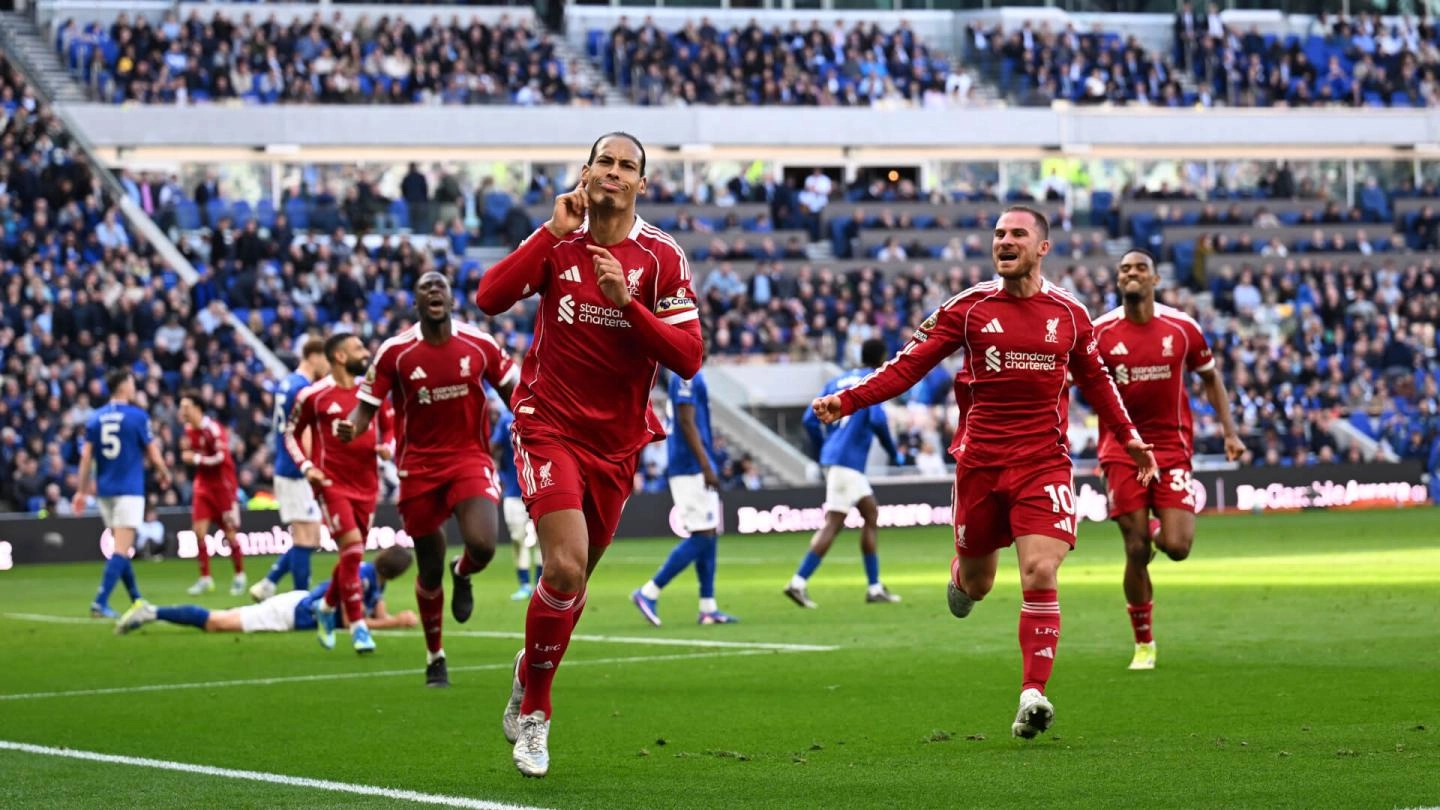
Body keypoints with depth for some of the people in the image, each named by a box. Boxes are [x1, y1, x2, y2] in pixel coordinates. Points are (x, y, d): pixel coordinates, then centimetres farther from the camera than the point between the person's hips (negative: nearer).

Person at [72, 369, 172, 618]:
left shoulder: (95, 419, 5)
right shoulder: (137, 417, -6)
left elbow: (86, 457, 1)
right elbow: (154, 456, -2)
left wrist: (81, 491, 5)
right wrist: (164, 474, 17)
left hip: (104, 491, 6)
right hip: (129, 490, -5)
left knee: (121, 547, 17)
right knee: (121, 550, -8)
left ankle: (137, 600, 24)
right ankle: (100, 601, -20)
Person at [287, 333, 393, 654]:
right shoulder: (314, 396, -5)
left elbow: (387, 428, 20)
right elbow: (292, 433, 5)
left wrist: (386, 447, -2)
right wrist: (306, 465, -9)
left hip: (366, 485, 5)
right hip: (332, 484, -5)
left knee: (352, 555, 11)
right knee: (352, 547, -17)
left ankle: (327, 608, 37)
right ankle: (357, 627, -9)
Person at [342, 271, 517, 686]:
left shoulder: (479, 345, -2)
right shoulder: (395, 352, -5)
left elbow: (513, 389, 13)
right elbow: (367, 405, -3)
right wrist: (350, 428, -23)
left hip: (470, 458, 0)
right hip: (419, 466, 0)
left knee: (482, 546, -24)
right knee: (429, 571, 5)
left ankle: (462, 575, 15)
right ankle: (435, 657, 25)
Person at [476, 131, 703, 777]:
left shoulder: (661, 257, -4)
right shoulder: (558, 240, -2)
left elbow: (688, 358, -12)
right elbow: (489, 298, -18)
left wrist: (627, 302, -23)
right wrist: (554, 232, -18)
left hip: (616, 444, 2)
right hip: (549, 427, -2)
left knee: (573, 579, 12)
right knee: (566, 567, -20)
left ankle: (525, 695, 36)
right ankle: (533, 713, -2)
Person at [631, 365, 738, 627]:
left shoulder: (691, 375, 16)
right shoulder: (687, 375, -14)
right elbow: (687, 423, -20)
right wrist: (707, 467, -22)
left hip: (693, 470, 10)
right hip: (692, 469, -10)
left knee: (709, 536, 10)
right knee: (701, 536, -9)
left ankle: (708, 608, 11)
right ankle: (649, 593, -6)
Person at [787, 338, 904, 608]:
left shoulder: (838, 382, 17)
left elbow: (810, 420, 12)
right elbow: (877, 420, -18)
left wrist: (822, 453, 20)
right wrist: (893, 452, -4)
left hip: (833, 457, 8)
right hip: (847, 462, -8)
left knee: (871, 514, 15)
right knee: (833, 523, -9)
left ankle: (874, 587, 16)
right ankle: (798, 583, -15)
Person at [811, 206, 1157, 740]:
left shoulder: (1070, 315, 6)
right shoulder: (969, 307, 1)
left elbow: (1095, 381, 23)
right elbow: (909, 365, -2)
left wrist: (1128, 437, 23)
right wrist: (847, 401, -13)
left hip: (1044, 462, 0)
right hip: (981, 461, 0)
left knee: (1040, 575, -16)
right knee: (977, 583, 10)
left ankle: (1033, 695, -15)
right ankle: (960, 574, 49)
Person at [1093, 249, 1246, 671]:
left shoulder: (1182, 327, -1)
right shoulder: (1101, 332, -5)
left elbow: (1210, 377, 12)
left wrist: (1229, 431, 6)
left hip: (1172, 447, 1)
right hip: (1123, 450, -1)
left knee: (1176, 547, -12)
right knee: (1136, 552, -3)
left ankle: (1158, 527, 27)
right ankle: (1144, 644, 12)